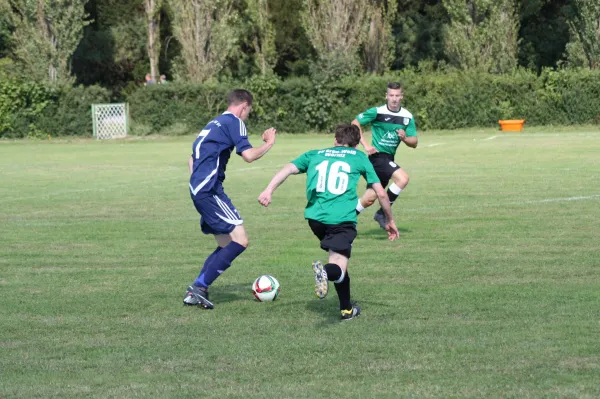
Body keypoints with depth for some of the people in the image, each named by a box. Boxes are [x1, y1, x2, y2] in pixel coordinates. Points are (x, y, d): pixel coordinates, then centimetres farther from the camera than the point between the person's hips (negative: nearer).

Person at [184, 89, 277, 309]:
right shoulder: (234, 122, -4)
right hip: (210, 190, -10)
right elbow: (248, 155, -15)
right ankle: (200, 287, -15)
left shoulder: (213, 124, 24)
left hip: (198, 190, 10)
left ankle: (195, 291, 8)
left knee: (226, 245, 13)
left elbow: (192, 159, 28)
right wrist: (269, 144, 2)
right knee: (240, 240, -12)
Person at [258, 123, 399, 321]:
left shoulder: (314, 154, 23)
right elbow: (381, 193, 16)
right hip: (343, 218, -3)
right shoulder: (359, 157, 19)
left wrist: (269, 190, -5)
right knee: (338, 269, -9)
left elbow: (289, 168, 6)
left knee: (339, 254, 26)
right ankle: (326, 272, -45)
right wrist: (390, 221, 28)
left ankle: (347, 309, 25)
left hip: (315, 217, 4)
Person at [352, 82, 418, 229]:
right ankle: (382, 213, -14)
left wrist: (404, 138, -16)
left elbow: (414, 143, 6)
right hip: (378, 156, -6)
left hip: (388, 159, 6)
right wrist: (365, 144, -13)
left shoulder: (407, 116, 4)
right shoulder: (377, 112, -11)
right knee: (402, 178, -26)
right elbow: (355, 123, -6)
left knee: (369, 199, 8)